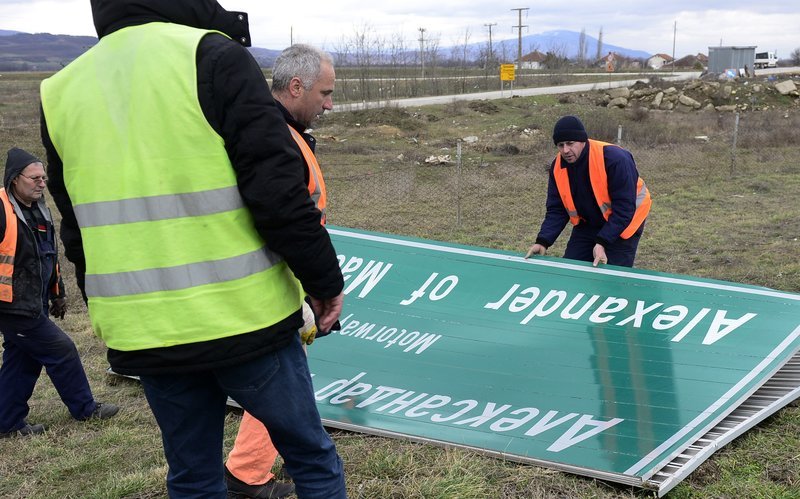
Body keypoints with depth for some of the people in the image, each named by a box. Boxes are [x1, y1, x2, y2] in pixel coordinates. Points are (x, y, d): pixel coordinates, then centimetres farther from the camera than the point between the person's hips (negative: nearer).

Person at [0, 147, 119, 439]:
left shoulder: (38, 210, 12)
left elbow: (49, 256, 22)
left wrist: (57, 294, 24)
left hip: (33, 304, 9)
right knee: (61, 350, -2)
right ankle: (85, 409, 12)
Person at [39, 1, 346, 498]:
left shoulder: (61, 92, 7)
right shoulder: (214, 57, -10)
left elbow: (77, 233, 15)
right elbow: (278, 192, -16)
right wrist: (326, 280, -3)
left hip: (144, 339, 5)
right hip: (245, 321, -5)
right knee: (311, 456, 14)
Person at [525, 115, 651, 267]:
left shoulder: (614, 159, -31)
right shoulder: (558, 166, -13)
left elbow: (624, 209, -29)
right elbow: (556, 210, -8)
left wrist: (601, 243, -36)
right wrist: (543, 242, -23)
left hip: (622, 223, -5)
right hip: (587, 225, 5)